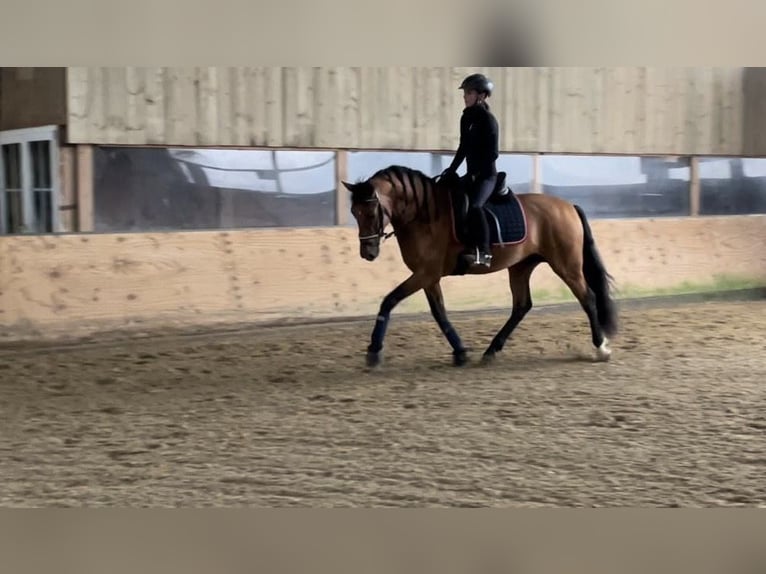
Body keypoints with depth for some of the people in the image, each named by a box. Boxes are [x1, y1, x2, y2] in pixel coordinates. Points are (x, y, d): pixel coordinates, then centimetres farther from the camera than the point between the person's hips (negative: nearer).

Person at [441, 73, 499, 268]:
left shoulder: (488, 120, -13)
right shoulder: (466, 117, 10)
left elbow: (492, 153, -16)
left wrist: (478, 174, -17)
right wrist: (452, 169, 14)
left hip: (486, 175, -9)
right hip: (472, 174, 9)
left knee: (474, 205, -31)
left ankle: (484, 253, -28)